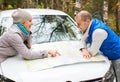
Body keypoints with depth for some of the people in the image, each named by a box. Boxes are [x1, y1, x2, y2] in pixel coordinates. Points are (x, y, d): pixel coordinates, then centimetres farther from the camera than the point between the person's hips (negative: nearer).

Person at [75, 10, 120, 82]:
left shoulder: (98, 31, -32)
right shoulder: (90, 25, -4)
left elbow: (92, 52, -24)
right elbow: (83, 40, 5)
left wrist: (86, 50, -3)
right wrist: (84, 50, -16)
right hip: (110, 56, 9)